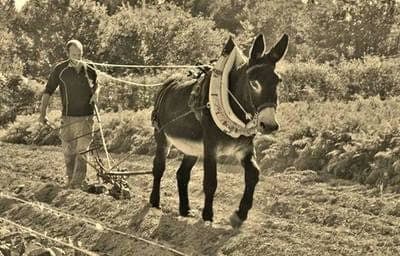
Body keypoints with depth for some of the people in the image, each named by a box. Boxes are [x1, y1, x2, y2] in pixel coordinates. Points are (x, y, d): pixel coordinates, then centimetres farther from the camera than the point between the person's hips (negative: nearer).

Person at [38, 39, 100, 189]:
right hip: (68, 117, 0)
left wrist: (95, 94, 2)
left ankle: (78, 182, -3)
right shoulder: (60, 70, -2)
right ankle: (70, 179, 23)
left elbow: (96, 85, 25)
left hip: (86, 117, 0)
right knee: (68, 151, 8)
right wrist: (43, 113, -6)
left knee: (82, 151, -6)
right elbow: (48, 91, 0)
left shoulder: (89, 71, 4)